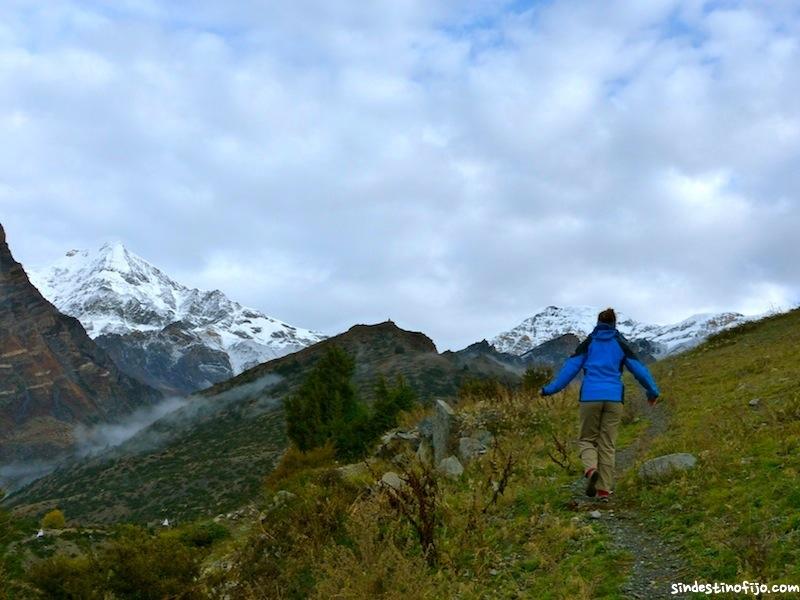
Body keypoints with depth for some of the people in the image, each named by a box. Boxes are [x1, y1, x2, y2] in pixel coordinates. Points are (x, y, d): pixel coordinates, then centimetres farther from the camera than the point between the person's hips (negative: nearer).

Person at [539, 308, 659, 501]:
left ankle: (591, 469, -18)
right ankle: (604, 490, 4)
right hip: (614, 399, 1)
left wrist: (550, 389, 4)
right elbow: (639, 369, 10)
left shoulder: (588, 343, 6)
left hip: (590, 398, -1)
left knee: (586, 439, 12)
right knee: (607, 444, 7)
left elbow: (570, 368, 1)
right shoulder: (621, 344, 8)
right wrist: (653, 391, 23)